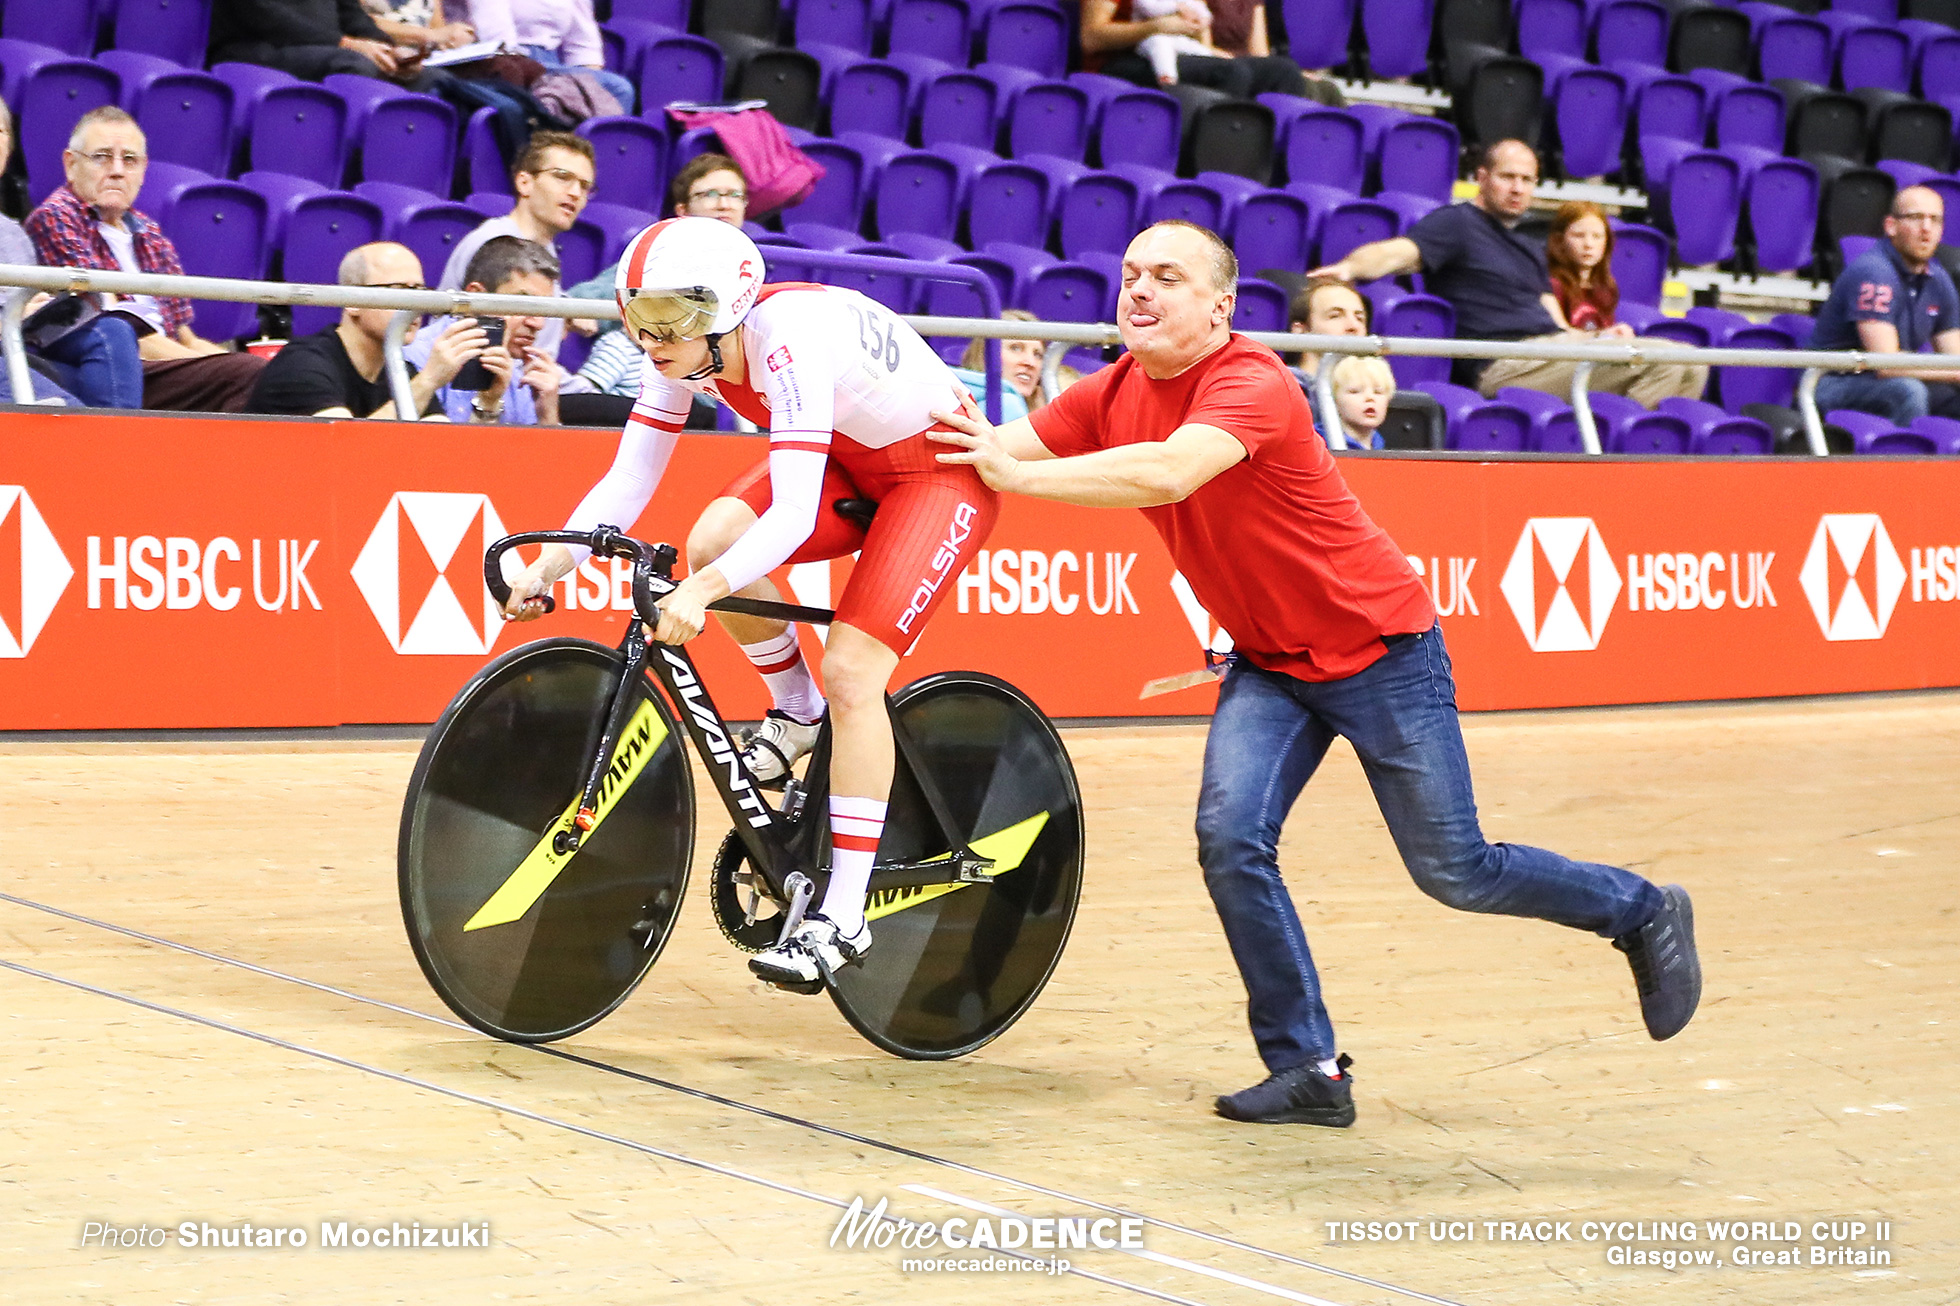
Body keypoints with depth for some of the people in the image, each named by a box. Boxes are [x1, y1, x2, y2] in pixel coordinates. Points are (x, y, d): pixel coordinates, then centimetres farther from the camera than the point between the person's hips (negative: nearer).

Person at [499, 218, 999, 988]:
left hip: (943, 469, -7)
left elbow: (794, 515, -42)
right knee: (712, 541, -20)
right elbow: (628, 481, -10)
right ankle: (797, 715, 7)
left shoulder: (789, 338, -35)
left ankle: (844, 918, -13)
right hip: (852, 463, 7)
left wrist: (701, 593, -54)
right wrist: (549, 566, -24)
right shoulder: (688, 347, -13)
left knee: (851, 671, -21)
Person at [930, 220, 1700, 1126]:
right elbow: (1003, 449, -8)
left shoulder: (1251, 384, -27)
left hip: (1378, 648, -6)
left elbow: (1167, 473, -44)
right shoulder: (1113, 394, -2)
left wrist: (1017, 475, -44)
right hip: (1269, 662, 6)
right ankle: (1308, 1073, -4)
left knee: (1454, 873, 2)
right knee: (1230, 837, -15)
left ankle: (1642, 913, 28)